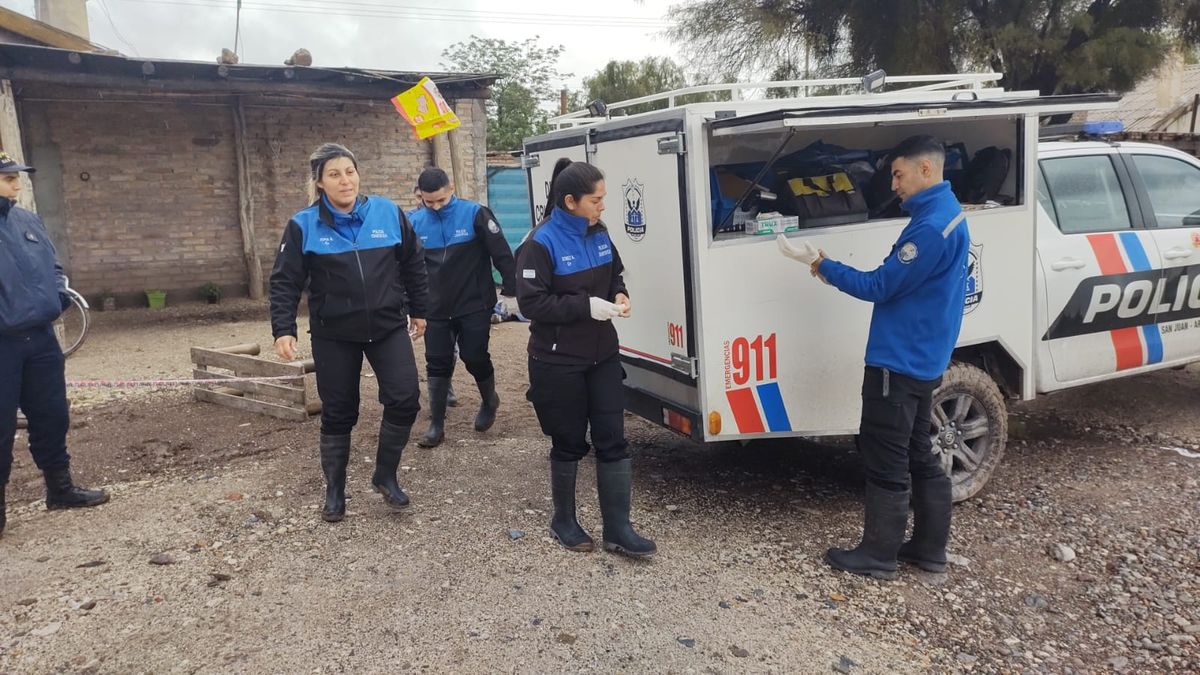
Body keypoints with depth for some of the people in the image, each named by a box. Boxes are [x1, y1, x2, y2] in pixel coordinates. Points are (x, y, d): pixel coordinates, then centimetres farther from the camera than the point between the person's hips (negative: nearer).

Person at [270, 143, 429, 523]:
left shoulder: (389, 214, -2)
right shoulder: (303, 226, -7)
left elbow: (413, 264, 9)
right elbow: (285, 282, -5)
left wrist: (419, 311, 14)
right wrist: (283, 330, -14)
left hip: (389, 327, 1)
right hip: (334, 335, -1)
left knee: (405, 399, -9)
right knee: (338, 413, 7)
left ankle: (386, 475, 14)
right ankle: (335, 491, 25)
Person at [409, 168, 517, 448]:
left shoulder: (474, 214, -12)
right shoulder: (415, 222, -1)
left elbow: (502, 254, -9)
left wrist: (509, 290, -7)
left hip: (474, 306, -3)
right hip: (436, 309, 3)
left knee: (475, 358, 4)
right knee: (437, 364, 5)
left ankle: (489, 401, 33)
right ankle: (437, 424, 15)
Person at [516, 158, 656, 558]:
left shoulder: (598, 234, 5)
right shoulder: (541, 243, -15)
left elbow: (614, 276, 19)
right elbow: (531, 302, -19)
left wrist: (619, 296, -4)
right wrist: (586, 305, -24)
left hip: (602, 356, 6)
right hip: (559, 363, -6)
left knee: (613, 440, 4)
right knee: (569, 443, 8)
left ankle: (618, 529, 13)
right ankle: (563, 521, 29)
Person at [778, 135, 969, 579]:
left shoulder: (931, 226, -21)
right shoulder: (945, 213, 12)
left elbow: (880, 287, -18)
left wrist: (818, 263, -14)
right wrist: (833, 270, 8)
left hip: (900, 362, -10)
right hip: (918, 359, 10)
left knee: (886, 462, 1)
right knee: (918, 456, 17)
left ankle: (879, 555, 13)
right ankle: (929, 548, 26)